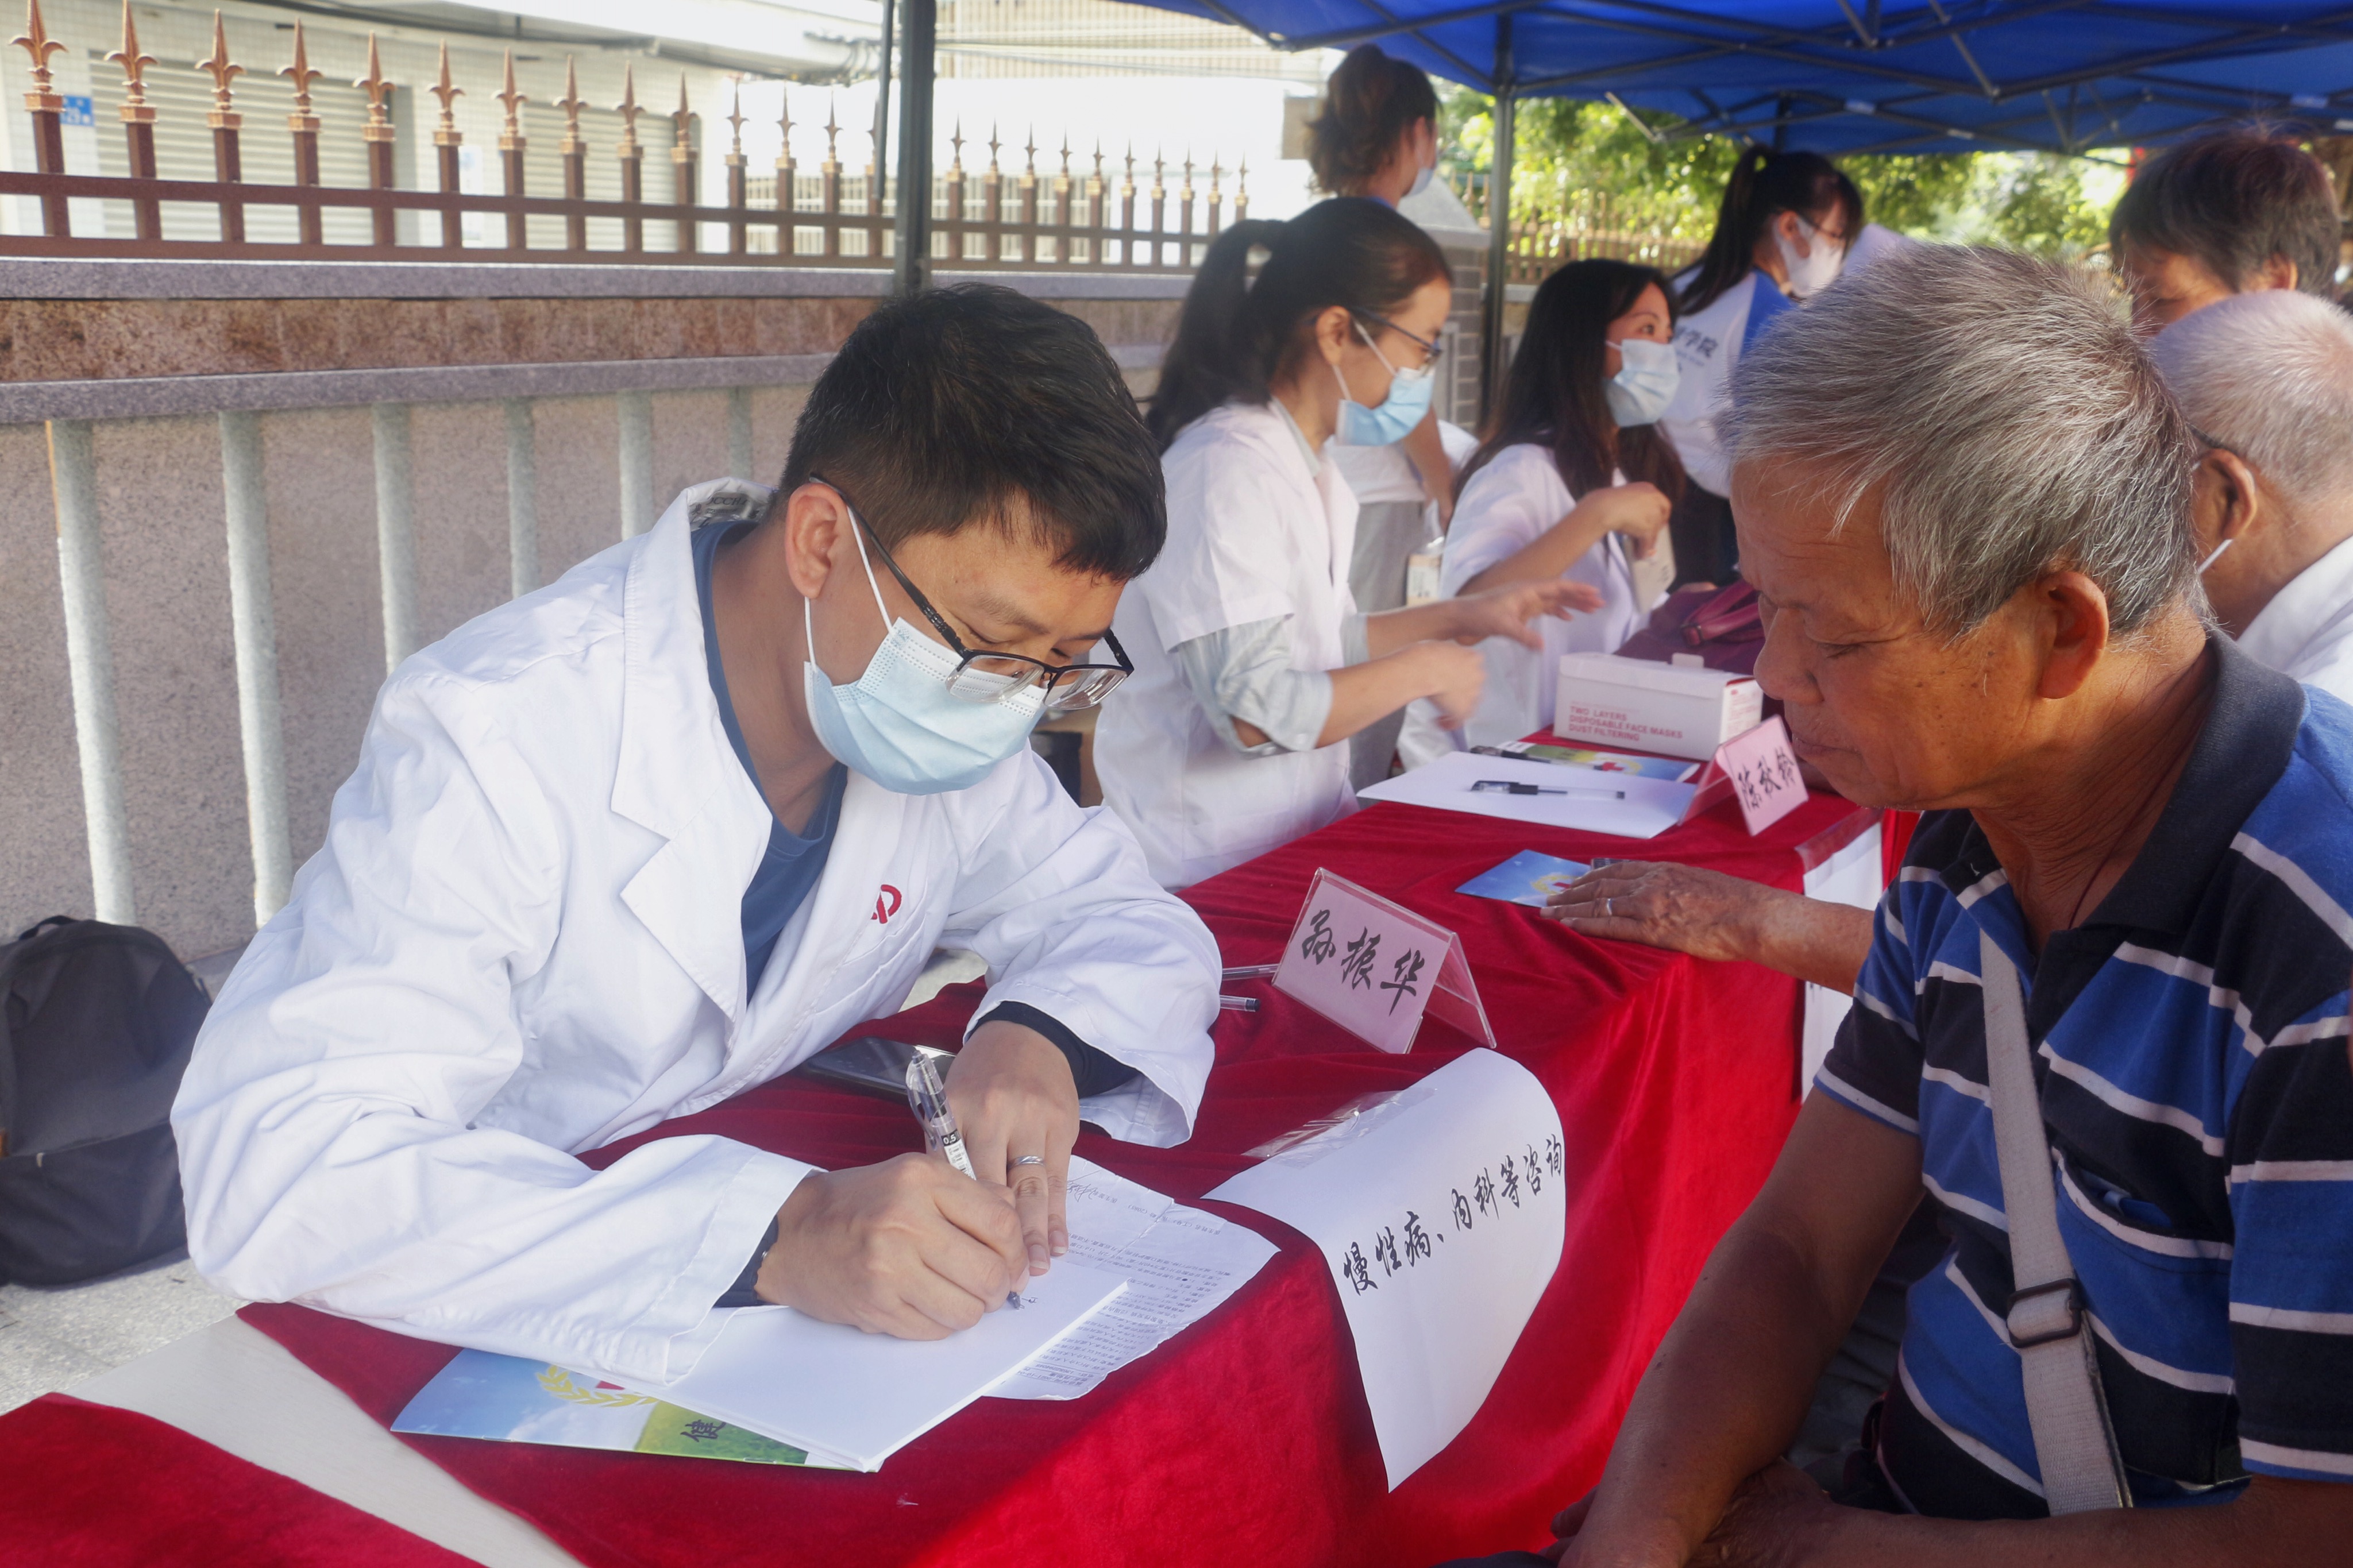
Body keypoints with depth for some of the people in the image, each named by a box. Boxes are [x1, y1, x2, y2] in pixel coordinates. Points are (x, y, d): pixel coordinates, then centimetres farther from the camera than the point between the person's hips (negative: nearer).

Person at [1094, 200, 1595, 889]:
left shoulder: (1308, 470, 14)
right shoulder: (1229, 468, -18)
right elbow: (1257, 712, -26)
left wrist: (1463, 616, 17)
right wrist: (1424, 669, -14)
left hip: (1297, 831, 9)